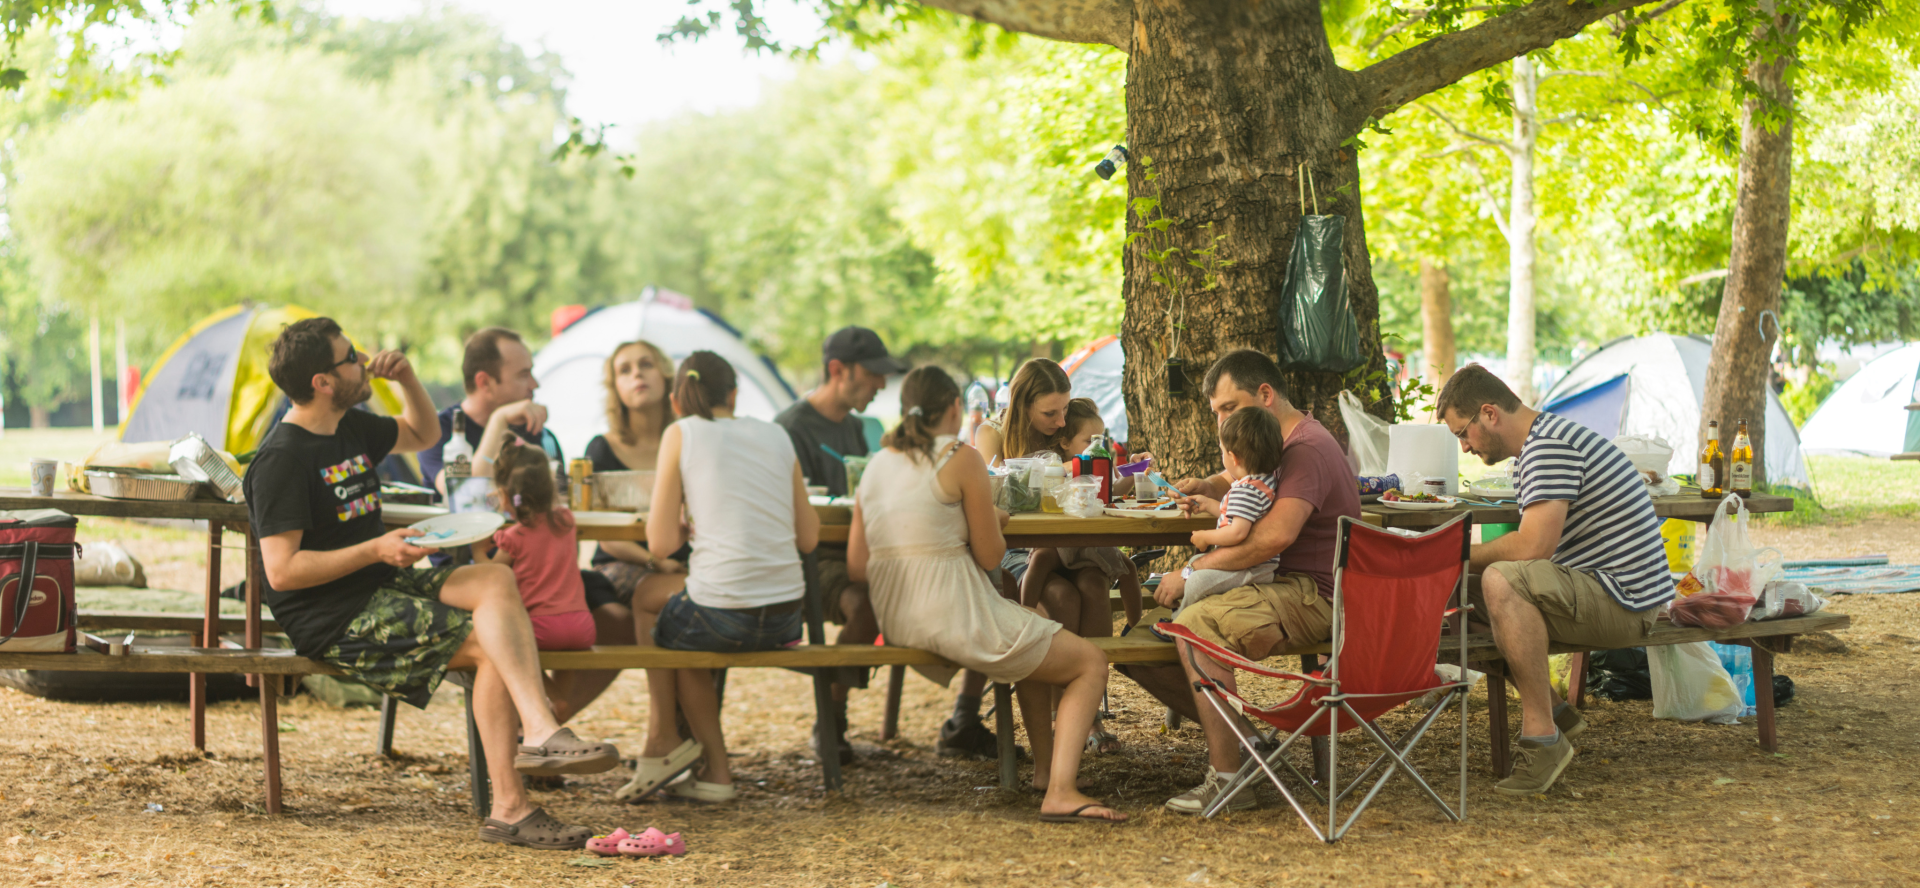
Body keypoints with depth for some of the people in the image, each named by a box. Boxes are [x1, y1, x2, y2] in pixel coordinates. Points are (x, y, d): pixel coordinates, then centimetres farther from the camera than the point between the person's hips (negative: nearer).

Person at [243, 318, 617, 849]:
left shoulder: (352, 428, 15)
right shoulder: (281, 459, -12)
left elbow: (421, 435, 34)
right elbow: (282, 571, -18)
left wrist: (408, 378, 14)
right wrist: (376, 550, -21)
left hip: (384, 587, 8)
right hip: (329, 619, -8)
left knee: (496, 580, -18)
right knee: (491, 644, -20)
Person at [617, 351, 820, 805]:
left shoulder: (682, 434, 1)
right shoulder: (776, 435, 13)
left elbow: (661, 542, -3)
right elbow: (809, 537, 16)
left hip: (722, 616, -5)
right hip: (785, 620, 5)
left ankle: (664, 742, 32)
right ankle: (712, 771, 30)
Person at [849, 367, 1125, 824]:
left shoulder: (877, 464, 10)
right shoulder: (961, 458, -9)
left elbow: (857, 564, 10)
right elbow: (989, 555, -7)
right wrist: (993, 520, 14)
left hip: (894, 621, 8)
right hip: (954, 617, -8)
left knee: (1033, 629, 33)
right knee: (1091, 663, 4)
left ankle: (1044, 764, 34)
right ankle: (1061, 791, -14)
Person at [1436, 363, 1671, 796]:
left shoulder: (1550, 445, -18)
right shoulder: (1538, 445, 17)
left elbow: (1533, 546, -28)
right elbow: (1533, 549, 17)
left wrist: (1461, 556, -13)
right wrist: (1466, 558, 4)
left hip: (1624, 601, -11)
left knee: (1503, 583, -33)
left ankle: (1542, 736, -29)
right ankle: (1554, 712, 14)